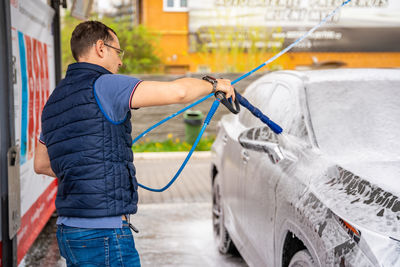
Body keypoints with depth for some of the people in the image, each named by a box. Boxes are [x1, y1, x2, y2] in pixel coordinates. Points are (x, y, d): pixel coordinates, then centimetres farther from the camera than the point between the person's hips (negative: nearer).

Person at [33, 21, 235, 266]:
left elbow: (41, 165, 26)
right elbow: (178, 91, -21)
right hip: (103, 234, -9)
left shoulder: (54, 101, 15)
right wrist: (213, 84, -1)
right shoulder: (104, 85, -12)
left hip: (69, 231, 9)